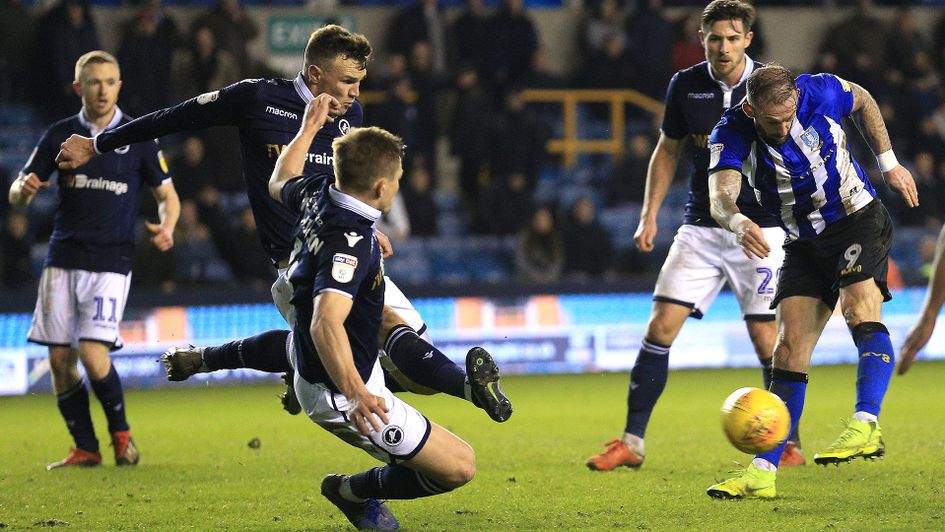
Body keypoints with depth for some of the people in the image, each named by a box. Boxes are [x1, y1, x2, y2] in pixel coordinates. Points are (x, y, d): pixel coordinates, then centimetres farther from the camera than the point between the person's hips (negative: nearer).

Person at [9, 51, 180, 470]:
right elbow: (16, 194, 9)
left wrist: (166, 227, -14)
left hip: (111, 261, -3)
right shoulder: (60, 135, 7)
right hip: (63, 258, 3)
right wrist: (24, 189, -16)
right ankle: (85, 449, 12)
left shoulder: (137, 137, 1)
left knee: (92, 353, -15)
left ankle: (121, 432, 8)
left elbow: (167, 195, 8)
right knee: (60, 359, 0)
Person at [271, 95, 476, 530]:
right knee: (460, 466, -9)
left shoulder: (317, 196, -8)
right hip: (338, 394, -10)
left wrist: (309, 128, 30)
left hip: (307, 361, 10)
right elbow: (326, 323, -48)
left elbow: (280, 184, 19)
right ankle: (355, 491, 11)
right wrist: (354, 391, -60)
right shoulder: (351, 243, -34)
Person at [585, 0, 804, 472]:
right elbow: (667, 151, 14)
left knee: (766, 340, -7)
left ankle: (789, 442, 12)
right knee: (660, 327, -6)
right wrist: (649, 215, 8)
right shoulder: (685, 85, 1)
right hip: (700, 229, 3)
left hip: (760, 231, -3)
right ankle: (631, 442, 1)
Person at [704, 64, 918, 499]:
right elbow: (720, 194, -36)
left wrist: (888, 163, 6)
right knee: (789, 348, -5)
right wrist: (738, 223, -58)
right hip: (803, 246, 2)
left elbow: (863, 101, 6)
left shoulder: (820, 93, -18)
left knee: (861, 312, -28)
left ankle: (866, 426, -39)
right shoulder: (731, 134, -19)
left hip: (859, 220, -2)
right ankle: (763, 473, -5)